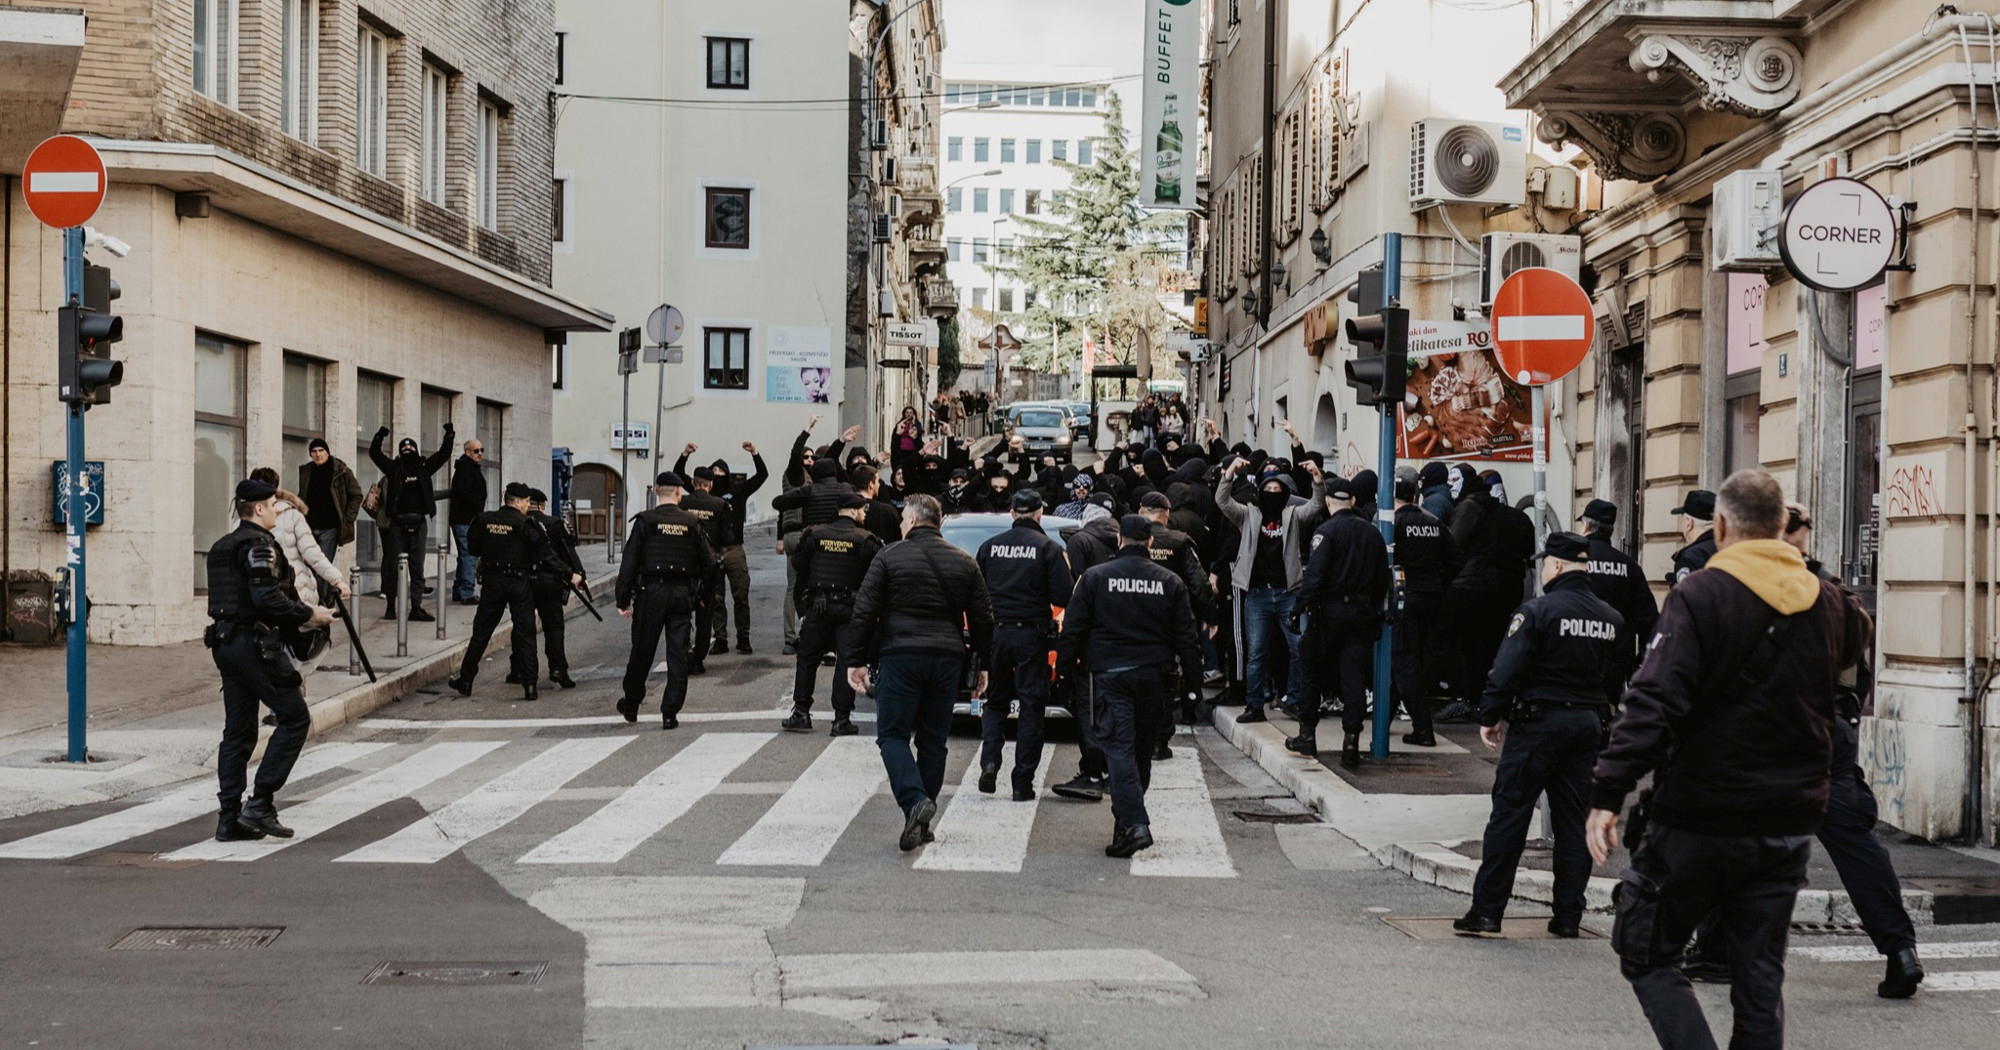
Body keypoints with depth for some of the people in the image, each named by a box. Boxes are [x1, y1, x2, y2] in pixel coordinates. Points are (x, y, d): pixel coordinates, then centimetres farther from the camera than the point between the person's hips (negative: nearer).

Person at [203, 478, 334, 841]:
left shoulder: (222, 547, 18)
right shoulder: (259, 545, -12)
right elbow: (267, 597, -22)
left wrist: (296, 618, 20)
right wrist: (308, 615, -11)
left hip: (226, 644, 10)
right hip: (254, 644, -10)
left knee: (238, 732, 11)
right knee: (295, 718, -3)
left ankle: (229, 818, 9)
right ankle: (260, 803, -8)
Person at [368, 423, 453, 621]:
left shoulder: (424, 467, 9)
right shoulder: (394, 468, 4)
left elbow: (444, 454, 13)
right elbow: (374, 453, 2)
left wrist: (449, 436, 2)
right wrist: (379, 438, -13)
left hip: (418, 522, 2)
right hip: (397, 523, -2)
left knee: (417, 567, 4)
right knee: (393, 566, 1)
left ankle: (416, 608, 7)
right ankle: (391, 607, 8)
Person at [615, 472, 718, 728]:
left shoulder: (645, 521, -4)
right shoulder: (692, 523, 1)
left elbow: (629, 561, -6)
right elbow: (708, 563, 4)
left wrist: (623, 599, -2)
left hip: (651, 592, -1)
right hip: (682, 593, 1)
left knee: (642, 651, 11)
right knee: (678, 654, 4)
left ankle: (631, 705, 25)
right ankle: (670, 713, 2)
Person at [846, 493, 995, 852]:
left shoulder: (890, 557, -1)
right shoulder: (964, 563, 10)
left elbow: (864, 612, -4)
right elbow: (982, 618, 11)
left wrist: (856, 660, 1)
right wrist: (982, 665, 19)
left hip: (900, 657, -4)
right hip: (947, 659, 4)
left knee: (893, 734, 2)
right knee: (933, 739, 11)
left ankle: (914, 800, -20)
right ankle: (922, 823, 12)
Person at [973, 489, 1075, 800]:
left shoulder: (990, 545, 4)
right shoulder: (1048, 548, -6)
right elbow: (1063, 596, -10)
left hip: (995, 631, 3)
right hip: (1031, 634, -3)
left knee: (995, 701, 16)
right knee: (1031, 706, 4)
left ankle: (989, 761, -5)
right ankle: (1022, 781, 2)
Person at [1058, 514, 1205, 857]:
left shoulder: (1095, 577, -1)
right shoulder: (1169, 583, 5)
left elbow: (1074, 628, -1)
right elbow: (1187, 637, 6)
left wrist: (1067, 665, 9)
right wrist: (1192, 680, 11)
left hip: (1110, 674, -3)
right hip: (1153, 675, 3)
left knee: (1119, 747, -8)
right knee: (1143, 749, 15)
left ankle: (1133, 823, -23)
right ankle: (1130, 819, 25)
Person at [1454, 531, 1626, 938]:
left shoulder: (1538, 611, -13)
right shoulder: (1612, 619, 5)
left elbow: (1507, 671, -15)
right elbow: (1617, 673, 14)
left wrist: (1490, 716, -6)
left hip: (1538, 721, -6)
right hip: (1589, 722, 6)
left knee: (1509, 815, -1)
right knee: (1573, 820, 11)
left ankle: (1487, 911, -1)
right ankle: (1568, 915, 11)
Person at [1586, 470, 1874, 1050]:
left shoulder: (1699, 595, -13)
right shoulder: (1827, 603, 5)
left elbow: (1653, 702, -21)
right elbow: (1859, 638, 30)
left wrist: (1608, 793, -23)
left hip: (1698, 820, -5)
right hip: (1788, 827, 5)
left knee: (1645, 953, 7)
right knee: (1761, 977, 11)